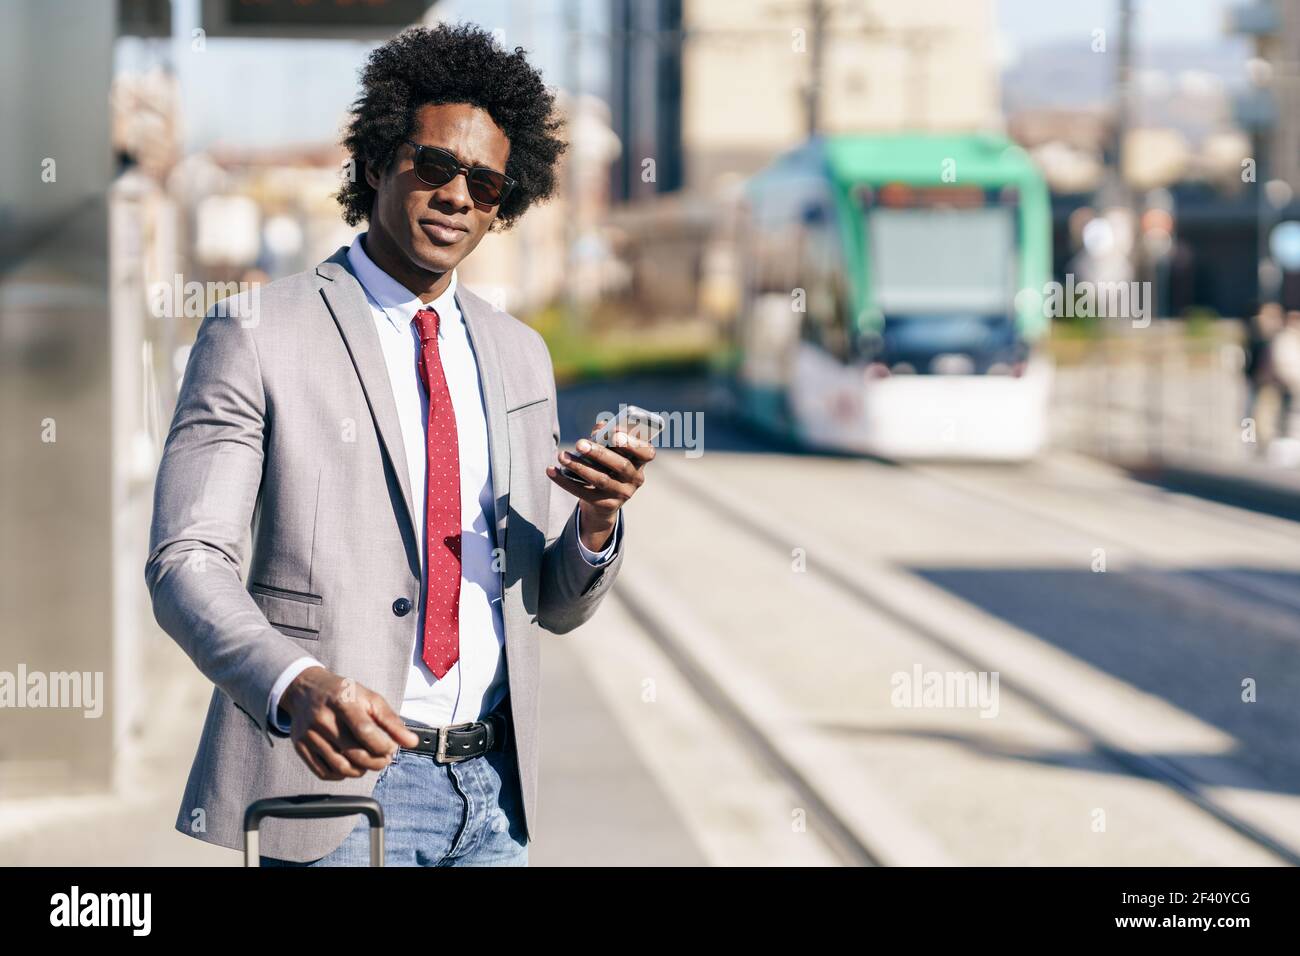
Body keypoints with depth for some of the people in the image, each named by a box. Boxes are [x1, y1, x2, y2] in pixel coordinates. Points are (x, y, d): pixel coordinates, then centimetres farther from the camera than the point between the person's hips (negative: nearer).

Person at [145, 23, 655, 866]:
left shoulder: (520, 356, 14)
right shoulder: (256, 336, -3)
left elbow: (557, 606, 16)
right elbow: (186, 561, -12)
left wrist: (596, 521, -7)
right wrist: (296, 684, -30)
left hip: (491, 792, 5)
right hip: (336, 776, -5)